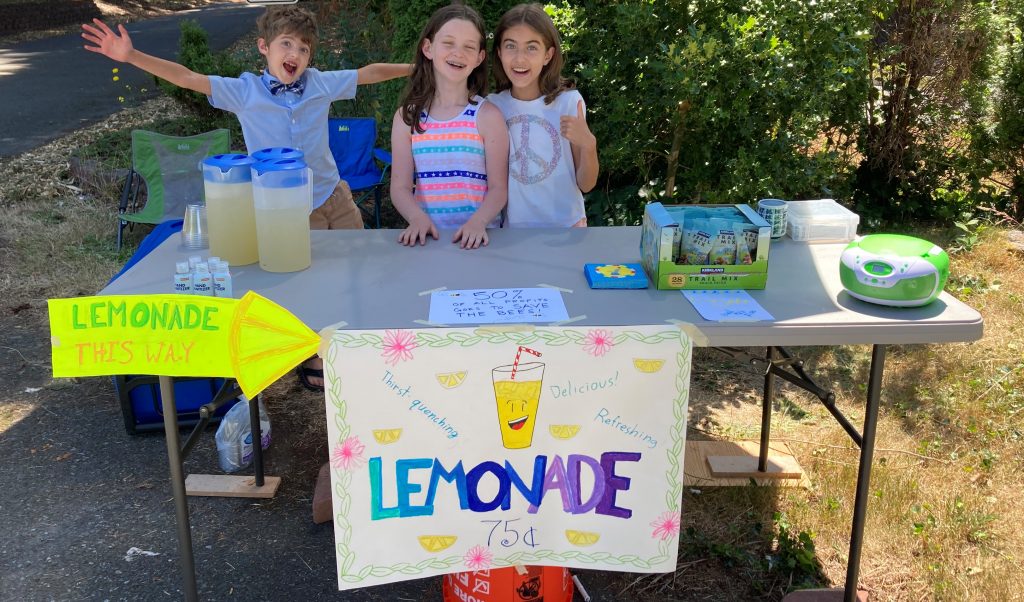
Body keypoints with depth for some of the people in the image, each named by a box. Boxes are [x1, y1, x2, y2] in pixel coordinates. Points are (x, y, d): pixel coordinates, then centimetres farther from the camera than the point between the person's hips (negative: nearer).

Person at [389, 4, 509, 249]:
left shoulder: (487, 116, 1)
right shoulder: (407, 117, 6)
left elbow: (498, 187, -2)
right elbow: (401, 187, 2)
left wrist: (478, 222, -20)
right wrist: (418, 218, -17)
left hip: (474, 237, -1)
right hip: (427, 235, 1)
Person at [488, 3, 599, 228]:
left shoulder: (569, 101, -10)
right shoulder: (491, 106, -5)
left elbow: (585, 184, -7)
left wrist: (588, 144, -23)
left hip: (566, 226, -1)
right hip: (513, 229, 1)